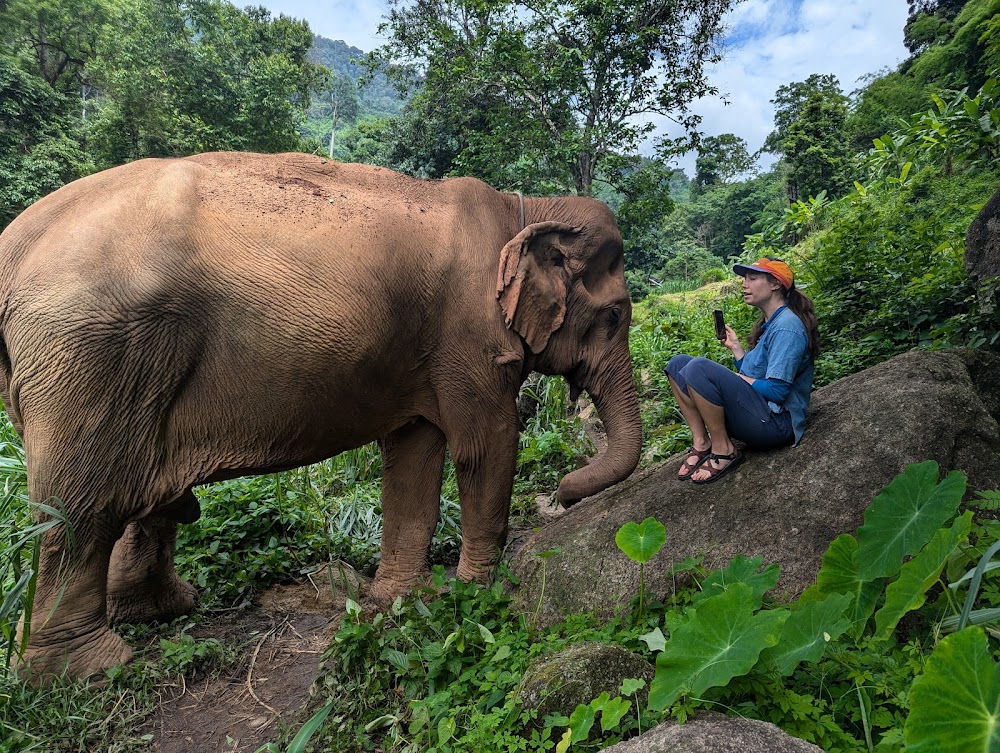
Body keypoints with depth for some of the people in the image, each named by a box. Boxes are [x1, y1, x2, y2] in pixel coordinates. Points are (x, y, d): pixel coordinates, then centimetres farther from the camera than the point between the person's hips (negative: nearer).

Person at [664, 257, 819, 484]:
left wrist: (735, 379, -8)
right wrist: (734, 346, 8)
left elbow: (777, 391, -20)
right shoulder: (770, 323, 16)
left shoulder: (787, 327, -14)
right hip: (756, 408, 10)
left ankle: (724, 450, -15)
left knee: (698, 368, -29)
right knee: (678, 364, 4)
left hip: (777, 421, -10)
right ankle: (701, 442, -4)